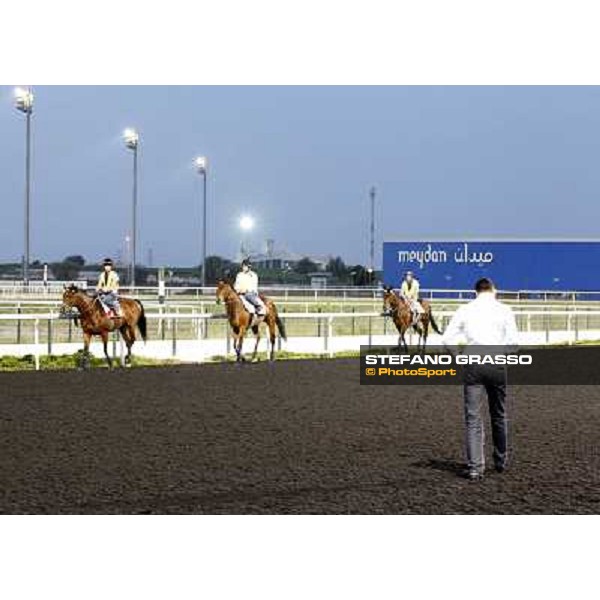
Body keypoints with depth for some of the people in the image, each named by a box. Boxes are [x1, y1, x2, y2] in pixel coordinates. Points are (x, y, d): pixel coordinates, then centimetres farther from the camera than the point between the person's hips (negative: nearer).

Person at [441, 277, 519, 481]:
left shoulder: (465, 309, 7)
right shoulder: (504, 310, 4)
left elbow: (447, 339, 0)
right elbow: (513, 343, -5)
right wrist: (502, 354, 13)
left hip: (473, 365, 0)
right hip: (496, 364, 0)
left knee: (473, 418, 1)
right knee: (499, 415, 17)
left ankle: (475, 467, -6)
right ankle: (501, 461, 31)